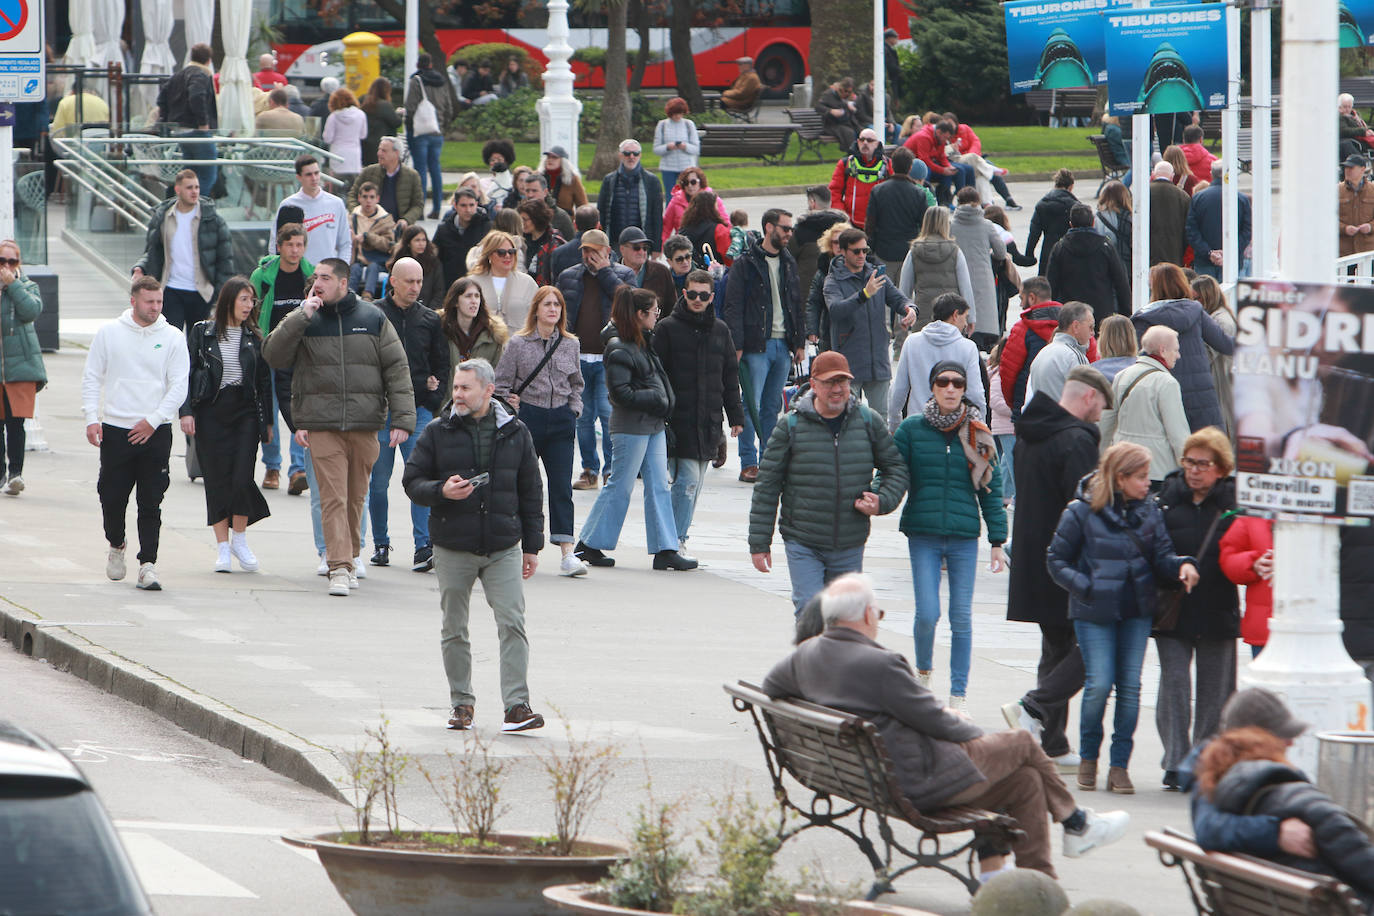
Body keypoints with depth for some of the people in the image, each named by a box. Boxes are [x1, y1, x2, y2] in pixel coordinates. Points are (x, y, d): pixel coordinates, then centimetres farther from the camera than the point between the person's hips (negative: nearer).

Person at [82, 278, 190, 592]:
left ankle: (148, 564, -2)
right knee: (112, 497, 3)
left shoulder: (172, 337, 3)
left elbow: (179, 386, 0)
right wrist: (91, 419, -3)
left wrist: (153, 420, -9)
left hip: (156, 433, -1)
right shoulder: (108, 333, 5)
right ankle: (116, 545, 30)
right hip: (115, 431, 1)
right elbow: (92, 378, 7)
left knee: (151, 503, -4)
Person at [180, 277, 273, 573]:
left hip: (245, 412, 1)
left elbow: (264, 380, 13)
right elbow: (186, 373, 1)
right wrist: (186, 411, -9)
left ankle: (239, 539, 8)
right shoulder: (203, 332, 1)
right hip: (211, 413, -1)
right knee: (217, 479, -1)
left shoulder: (254, 337, 8)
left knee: (242, 478, -10)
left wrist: (267, 420, 10)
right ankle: (223, 547, 6)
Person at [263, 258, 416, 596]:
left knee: (356, 497, 8)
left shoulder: (373, 319, 7)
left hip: (365, 424, 1)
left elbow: (397, 369, 6)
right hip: (322, 425, -1)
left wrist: (402, 419, -2)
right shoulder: (304, 321, 7)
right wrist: (302, 316, -12)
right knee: (333, 496, -11)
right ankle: (339, 568, -15)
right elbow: (273, 355, -6)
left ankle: (350, 559, 22)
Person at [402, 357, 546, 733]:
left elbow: (531, 492, 11)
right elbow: (412, 480, 5)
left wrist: (532, 546, 9)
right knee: (454, 629, 6)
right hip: (452, 549, 0)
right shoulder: (437, 433, 3)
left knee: (512, 623, -11)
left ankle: (516, 706, -13)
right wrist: (441, 491, -17)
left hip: (503, 548, 0)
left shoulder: (515, 433, 6)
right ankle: (461, 702, 19)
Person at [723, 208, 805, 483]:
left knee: (773, 406, 9)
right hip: (756, 345, -6)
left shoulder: (788, 263, 14)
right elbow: (733, 306, -7)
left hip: (783, 346, 6)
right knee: (751, 405, -7)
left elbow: (796, 304, 20)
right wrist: (737, 345, -14)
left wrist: (799, 342, 14)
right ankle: (748, 464, -4)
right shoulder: (746, 264, -5)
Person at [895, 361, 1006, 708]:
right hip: (923, 534, -1)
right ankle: (923, 672, 21)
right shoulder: (912, 429, 1)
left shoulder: (977, 434, 4)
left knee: (962, 618, 2)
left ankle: (959, 695, 10)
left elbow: (991, 488, 7)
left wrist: (997, 540, 5)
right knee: (927, 614, -8)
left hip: (964, 536, 1)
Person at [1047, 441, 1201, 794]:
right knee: (1099, 684, -7)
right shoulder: (1083, 511, -8)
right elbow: (1057, 560, -2)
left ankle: (1119, 765, 10)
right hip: (1095, 613, -4)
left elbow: (1161, 556, 2)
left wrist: (1182, 565, -19)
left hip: (1137, 612, 4)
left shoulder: (1148, 511, 3)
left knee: (1130, 685, 2)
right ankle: (1088, 758, 15)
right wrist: (1086, 587, -12)